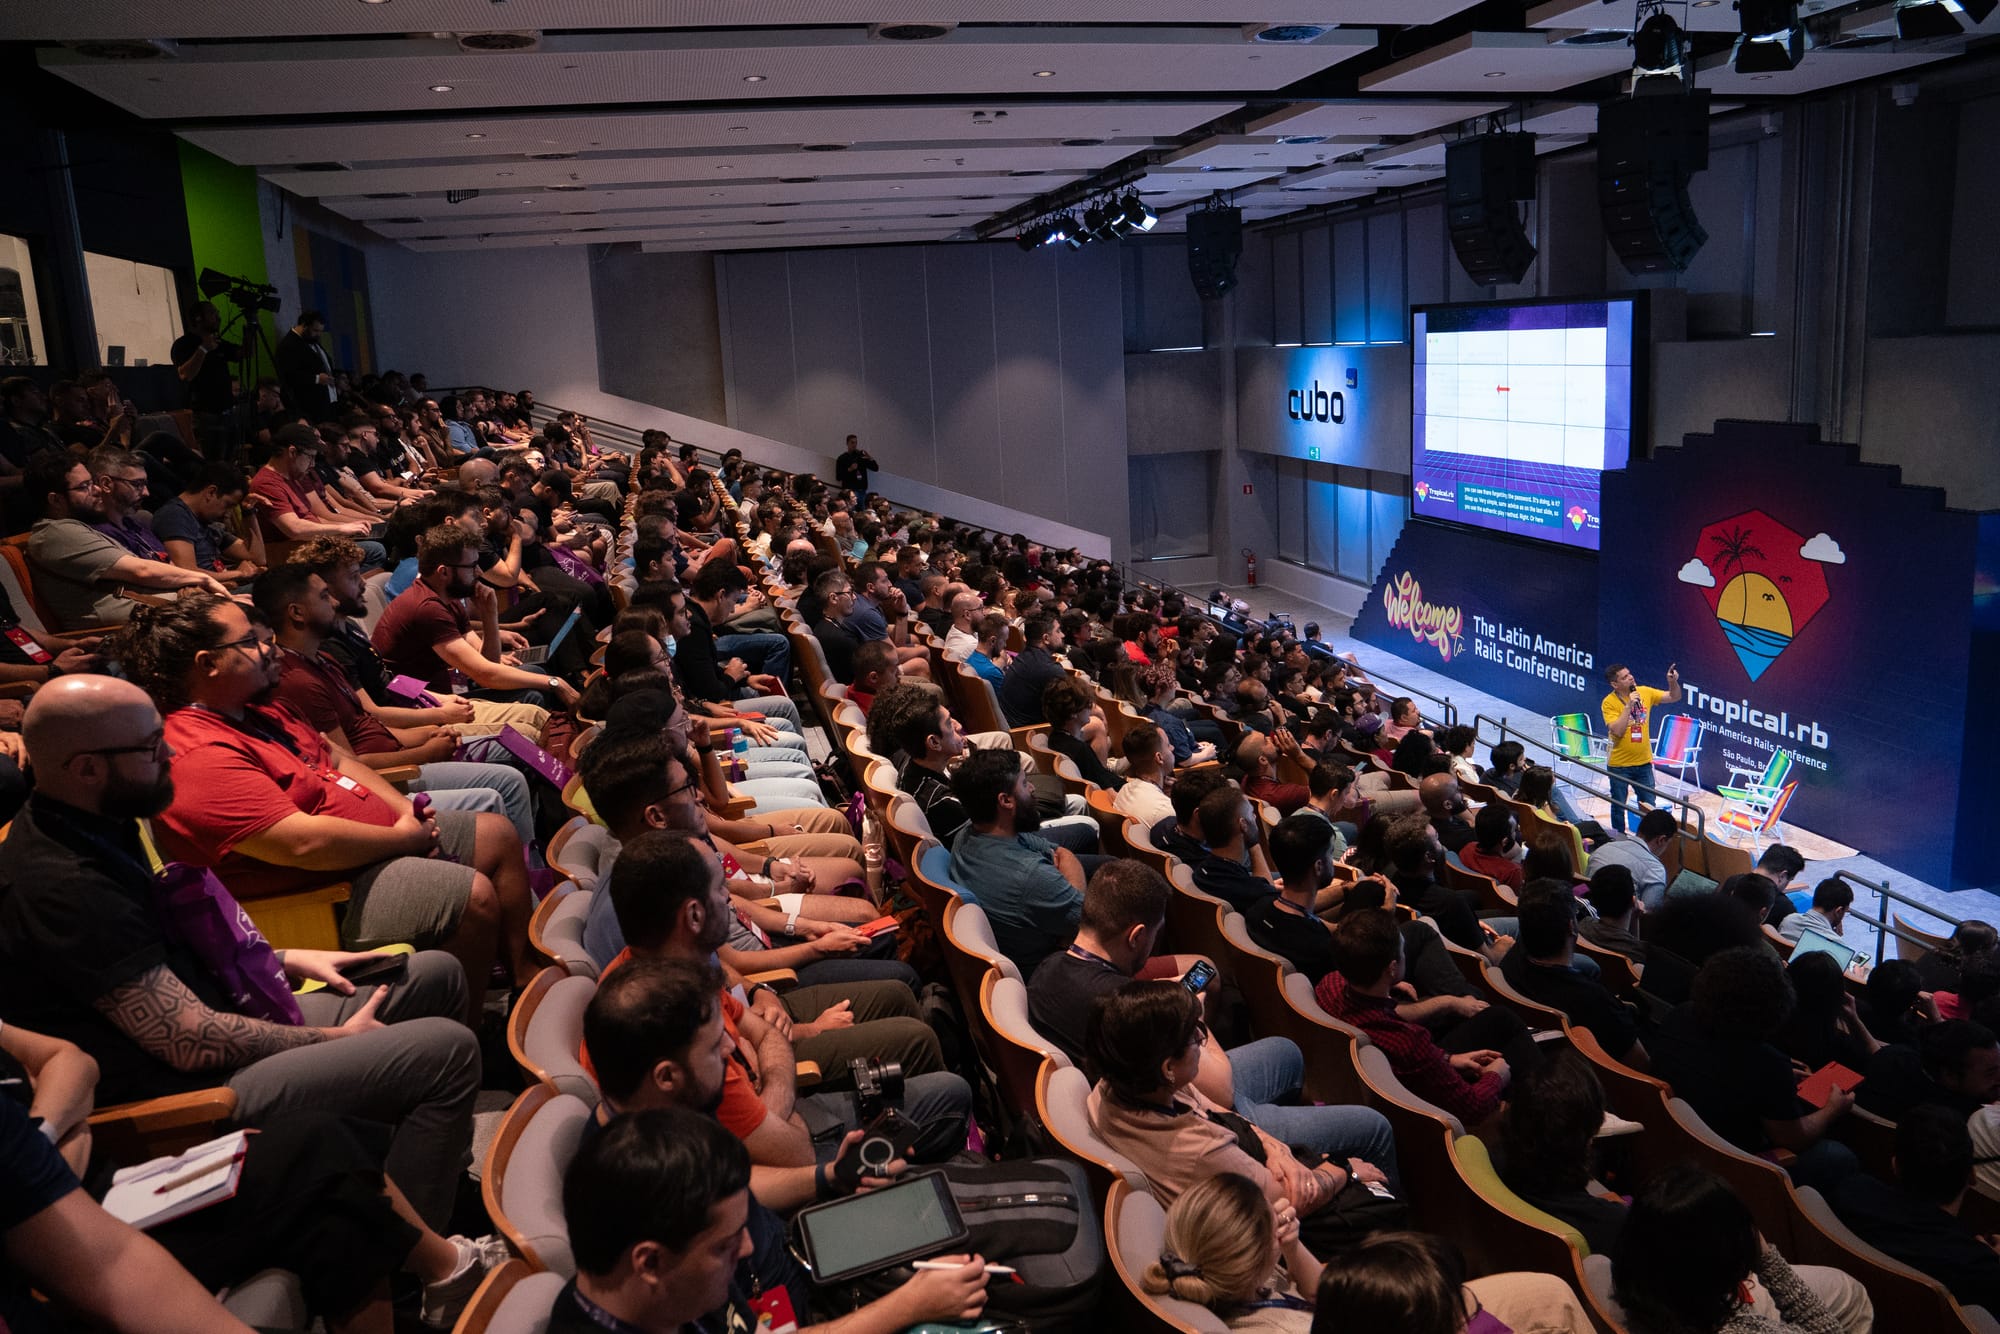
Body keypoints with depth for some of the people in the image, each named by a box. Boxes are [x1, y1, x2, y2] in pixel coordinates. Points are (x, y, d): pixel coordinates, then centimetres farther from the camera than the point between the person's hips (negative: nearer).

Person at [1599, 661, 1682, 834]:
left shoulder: (1645, 692, -1)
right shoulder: (1609, 703, -14)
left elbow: (1674, 697, 4)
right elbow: (1617, 731, -23)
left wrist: (1673, 682, -16)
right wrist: (1629, 705, -25)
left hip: (1644, 762, 4)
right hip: (1620, 765, -3)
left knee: (1649, 807, 10)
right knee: (1618, 806, 9)